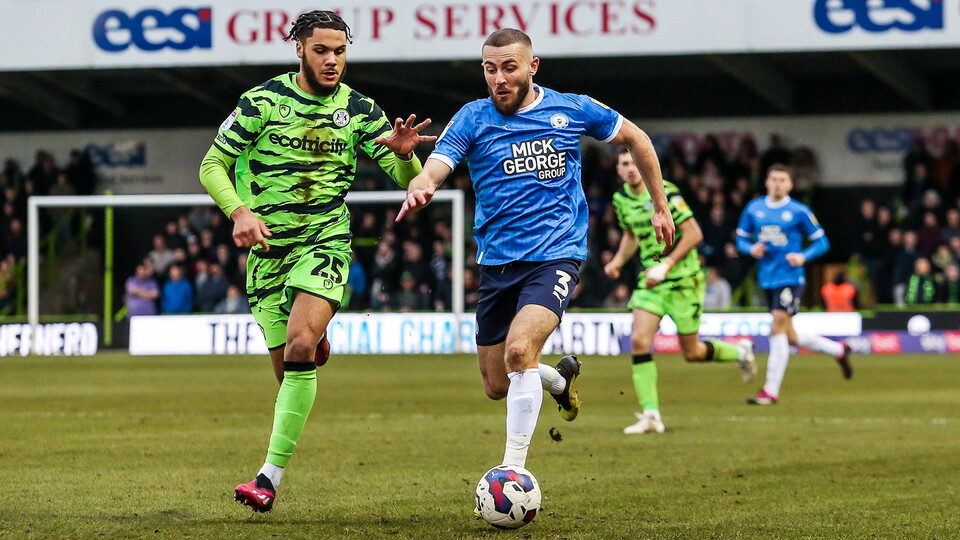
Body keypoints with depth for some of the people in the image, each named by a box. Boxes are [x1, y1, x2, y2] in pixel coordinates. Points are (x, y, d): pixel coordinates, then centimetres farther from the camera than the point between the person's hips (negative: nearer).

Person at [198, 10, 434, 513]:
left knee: (299, 350, -22)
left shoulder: (359, 110, 1)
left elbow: (407, 179, 1)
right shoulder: (263, 102, -3)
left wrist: (403, 153, -23)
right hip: (268, 247, 1)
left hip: (325, 241, -1)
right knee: (287, 370, 2)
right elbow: (213, 166, 0)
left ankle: (271, 475, -21)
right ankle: (317, 344, 42)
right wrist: (239, 211, -18)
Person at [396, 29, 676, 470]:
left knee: (519, 349, -28)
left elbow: (634, 137, 17)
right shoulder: (473, 119, 0)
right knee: (497, 387, 9)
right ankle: (560, 379, 43)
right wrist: (418, 190, -38)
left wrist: (660, 206, 18)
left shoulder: (571, 110, 0)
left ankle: (513, 470, -19)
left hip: (556, 256, -3)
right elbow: (432, 172, -14)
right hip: (497, 262, 3)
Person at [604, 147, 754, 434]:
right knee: (639, 341, -13)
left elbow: (693, 233, -18)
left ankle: (739, 352, 34)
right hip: (650, 281, 6)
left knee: (691, 352, 3)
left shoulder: (664, 193, -17)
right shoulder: (621, 198, 5)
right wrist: (618, 260, 4)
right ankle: (650, 416, -11)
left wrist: (666, 265, -25)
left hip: (683, 280, -6)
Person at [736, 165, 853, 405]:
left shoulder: (799, 212, -3)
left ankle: (771, 390, -11)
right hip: (767, 279, 5)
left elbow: (822, 242, 1)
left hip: (790, 278, -5)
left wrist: (803, 256, -16)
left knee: (777, 329, -16)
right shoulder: (753, 209, 8)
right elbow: (741, 238, 15)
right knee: (790, 338, 11)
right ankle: (838, 349, 35)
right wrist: (751, 249, -7)